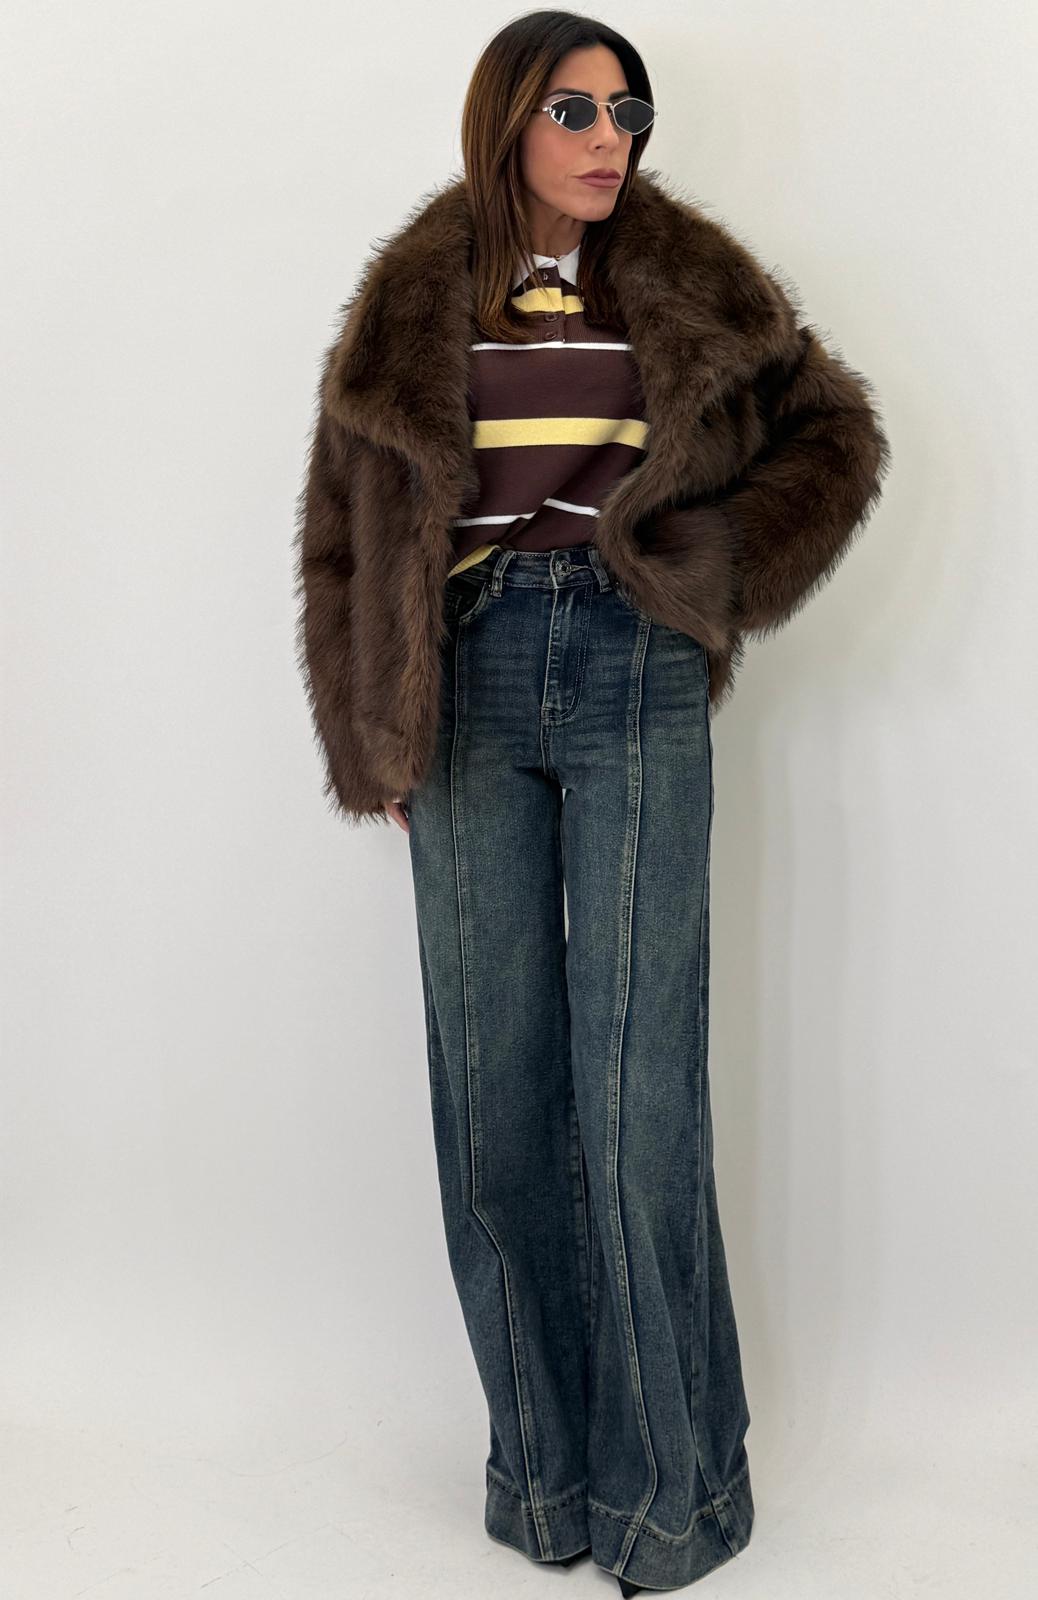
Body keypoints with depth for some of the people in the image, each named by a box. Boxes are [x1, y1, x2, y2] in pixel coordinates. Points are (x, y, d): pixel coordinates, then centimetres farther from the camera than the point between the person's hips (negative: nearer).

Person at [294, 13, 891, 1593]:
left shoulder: (693, 287, 5)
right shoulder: (415, 303, 7)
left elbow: (836, 432, 13)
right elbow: (351, 522, 10)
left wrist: (708, 565, -2)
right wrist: (375, 741, 4)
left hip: (636, 692, -1)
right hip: (473, 689, 2)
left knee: (638, 1078, -3)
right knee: (496, 1072, 4)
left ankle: (669, 1468, 12)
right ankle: (545, 1451, 19)